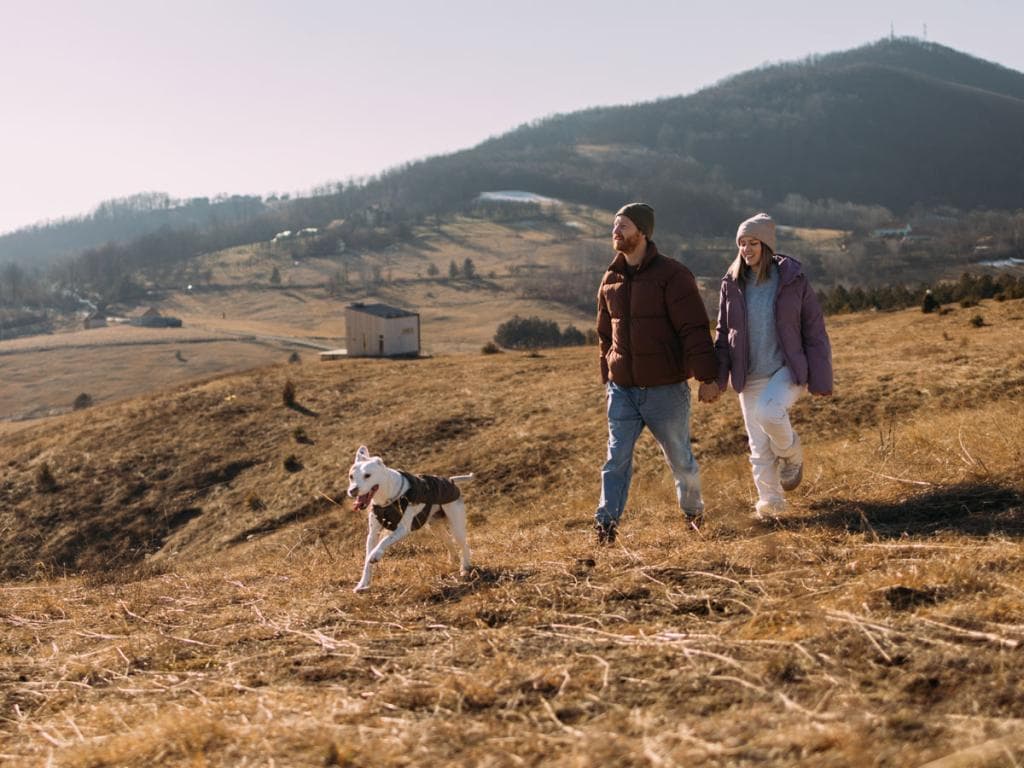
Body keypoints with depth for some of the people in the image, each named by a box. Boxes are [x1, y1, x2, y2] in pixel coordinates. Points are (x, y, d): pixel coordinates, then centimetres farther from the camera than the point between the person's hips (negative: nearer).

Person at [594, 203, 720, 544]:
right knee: (617, 457, -4)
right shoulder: (611, 280, 8)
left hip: (666, 389, -4)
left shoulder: (672, 275, -12)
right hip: (623, 389, 4)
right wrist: (607, 379, 17)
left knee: (679, 457, 11)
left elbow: (695, 329, -15)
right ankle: (606, 520, -5)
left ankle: (693, 511, 33)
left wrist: (707, 376, -19)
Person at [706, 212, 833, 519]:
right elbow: (723, 333, 9)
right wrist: (716, 379, 2)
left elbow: (814, 330, -4)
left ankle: (792, 456, 1)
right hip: (751, 376, 4)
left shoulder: (792, 280, -6)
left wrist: (820, 378, -8)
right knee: (759, 446, 4)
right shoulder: (732, 284, 3)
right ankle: (770, 502, 19)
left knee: (769, 413, -29)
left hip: (788, 369, -4)